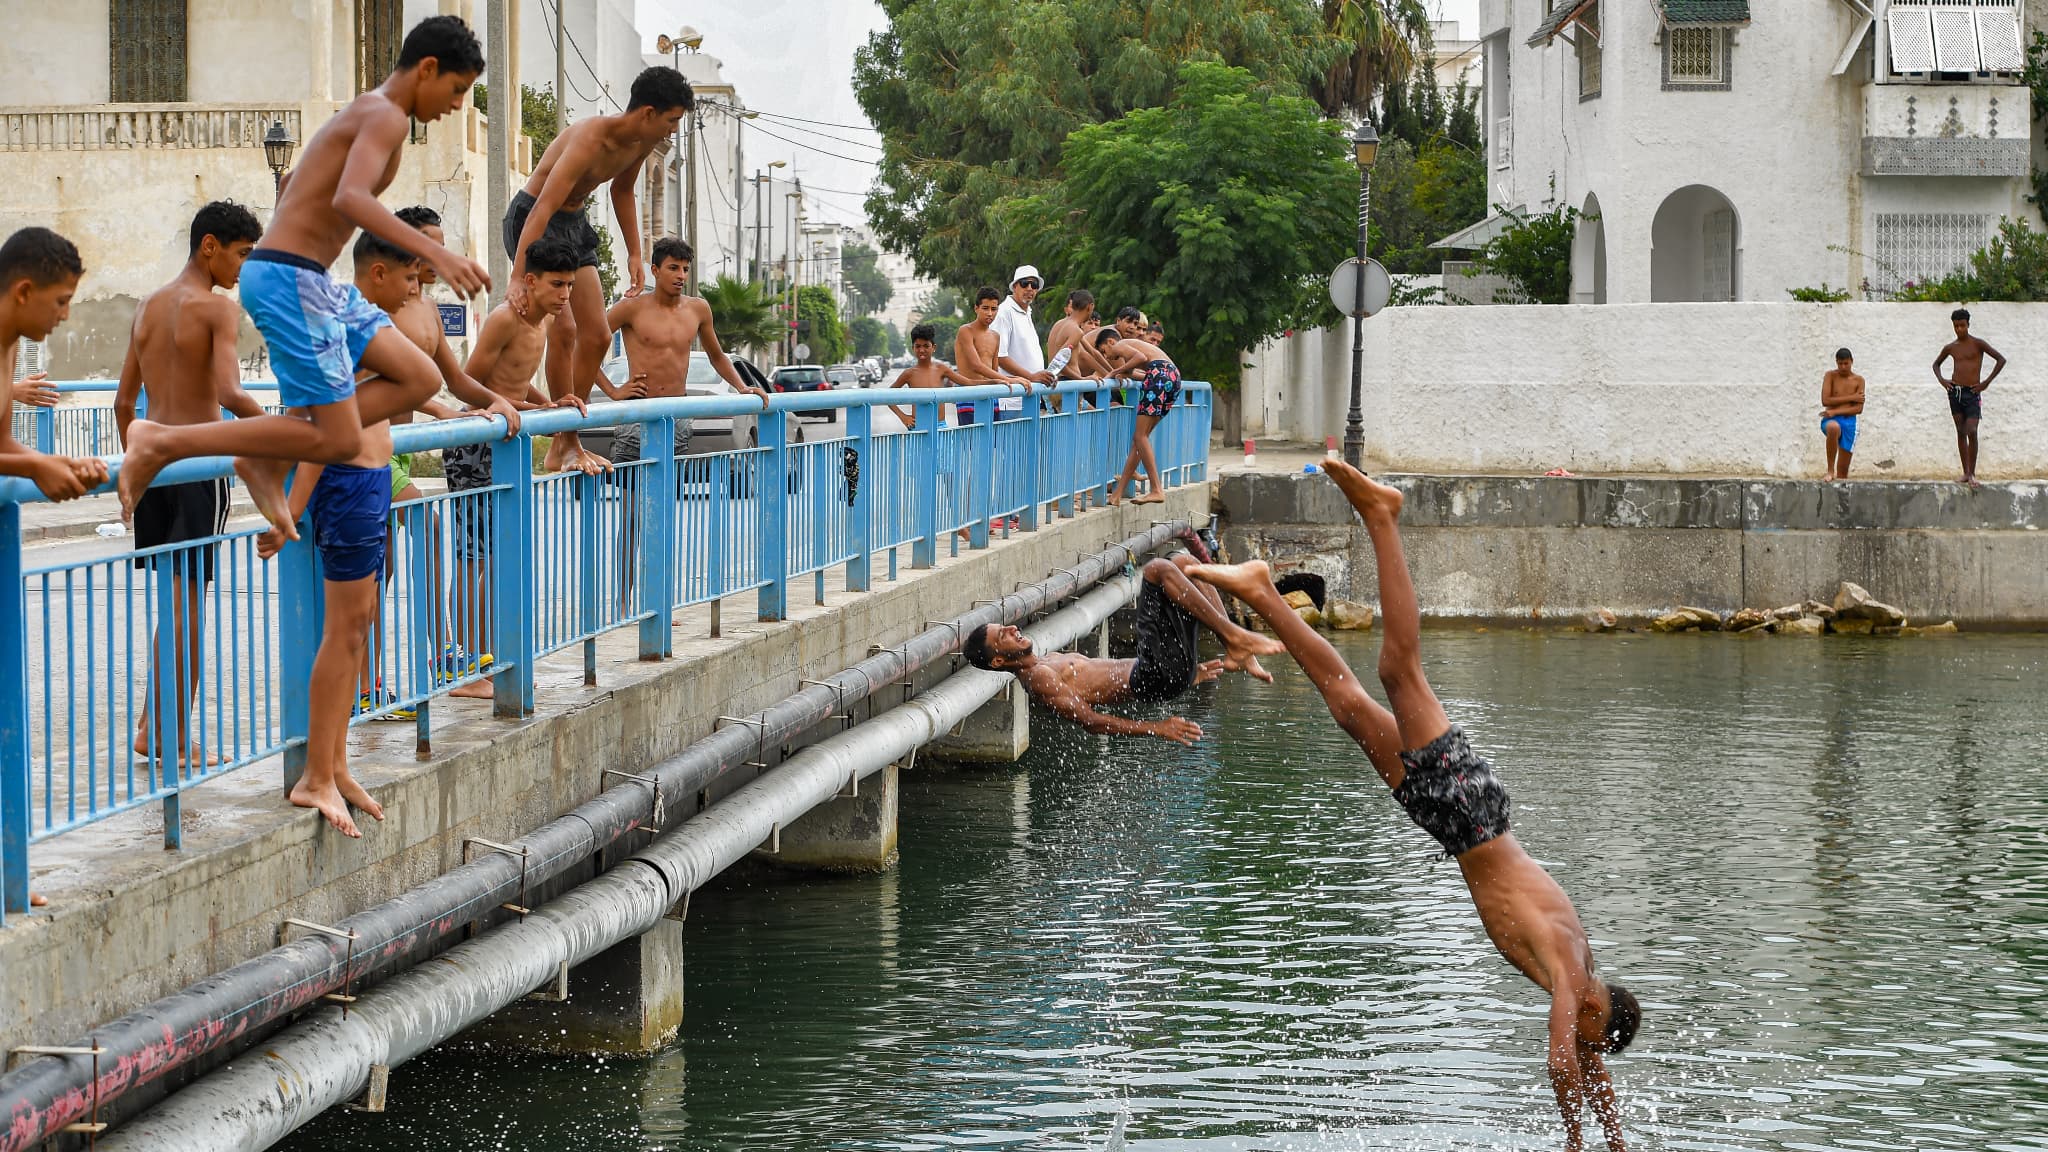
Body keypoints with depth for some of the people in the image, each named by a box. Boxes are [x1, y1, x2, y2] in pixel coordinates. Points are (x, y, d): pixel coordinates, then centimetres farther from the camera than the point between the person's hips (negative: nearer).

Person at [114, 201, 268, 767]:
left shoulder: (149, 306, 12)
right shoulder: (219, 307, -10)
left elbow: (124, 400, 15)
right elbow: (230, 394, -24)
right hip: (198, 462, -7)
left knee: (173, 595, 15)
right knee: (189, 599, -2)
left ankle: (153, 721, 14)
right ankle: (173, 735, 1)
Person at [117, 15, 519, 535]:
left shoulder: (364, 114, 20)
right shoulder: (386, 116, -11)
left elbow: (291, 181, 34)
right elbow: (350, 199, -30)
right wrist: (436, 253, -37)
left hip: (308, 280, 10)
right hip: (290, 281, -10)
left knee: (420, 379, 7)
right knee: (339, 441, -10)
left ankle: (269, 462, 2)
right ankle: (161, 443, -9)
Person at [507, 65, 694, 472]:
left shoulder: (642, 143, -4)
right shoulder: (590, 140, -30)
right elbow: (542, 208, -36)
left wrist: (634, 254, 16)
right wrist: (518, 278, -42)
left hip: (576, 223, 9)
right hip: (532, 221, -9)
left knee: (596, 335, 5)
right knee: (564, 328, -19)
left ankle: (564, 443, 11)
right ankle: (566, 446, -12)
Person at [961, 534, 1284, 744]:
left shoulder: (1051, 661, 22)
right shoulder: (1038, 678, -8)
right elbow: (1089, 720, -17)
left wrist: (1187, 674, 23)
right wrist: (1155, 728, -25)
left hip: (1154, 672, 10)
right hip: (1154, 678, -10)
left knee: (1183, 564, 13)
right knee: (1157, 570, -15)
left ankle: (1236, 652, 2)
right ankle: (1235, 637, -15)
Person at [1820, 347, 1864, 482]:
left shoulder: (1858, 380, 7)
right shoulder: (1830, 375, 3)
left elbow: (1859, 409, -1)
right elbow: (1825, 400, -8)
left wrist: (1835, 412, -13)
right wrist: (1850, 398, -8)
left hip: (1849, 421, 3)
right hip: (1830, 420, -2)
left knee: (1843, 469, 1)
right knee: (1833, 427, -40)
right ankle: (1830, 470, -29)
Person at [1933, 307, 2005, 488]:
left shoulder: (1977, 344, -4)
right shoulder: (1950, 348, 9)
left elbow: (2001, 359, -5)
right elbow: (1936, 364, 28)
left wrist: (1987, 381, -7)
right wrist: (1941, 379, 8)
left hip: (1972, 393, -4)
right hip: (1955, 392, 4)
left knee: (1971, 432, -14)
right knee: (1960, 432, 6)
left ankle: (1972, 474, -10)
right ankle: (1965, 472, 10)